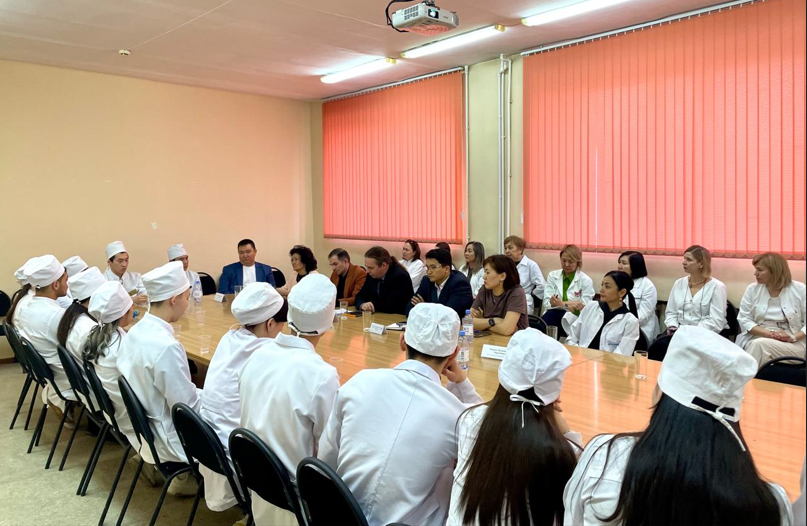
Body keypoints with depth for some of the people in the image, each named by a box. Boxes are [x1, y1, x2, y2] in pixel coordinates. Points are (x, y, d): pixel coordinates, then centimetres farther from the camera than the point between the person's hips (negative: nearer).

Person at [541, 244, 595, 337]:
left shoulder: (586, 281, 3)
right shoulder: (552, 275, 11)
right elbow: (547, 303, 0)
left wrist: (562, 303, -19)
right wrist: (568, 304, -17)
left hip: (574, 319, -3)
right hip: (553, 314, 3)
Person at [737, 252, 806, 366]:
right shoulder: (752, 289, 6)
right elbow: (744, 320, 1)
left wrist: (793, 337, -18)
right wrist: (770, 334, -13)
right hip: (757, 337, 2)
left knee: (760, 345, -32)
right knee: (757, 345, -34)